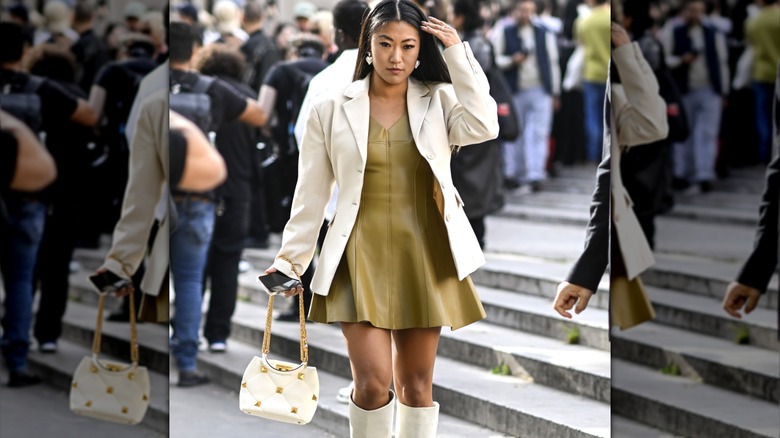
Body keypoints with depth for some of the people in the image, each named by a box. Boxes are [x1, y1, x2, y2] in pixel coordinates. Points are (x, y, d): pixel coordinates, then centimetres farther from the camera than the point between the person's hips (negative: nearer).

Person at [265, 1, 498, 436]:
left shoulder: (438, 101, 5)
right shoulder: (332, 110, 3)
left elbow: (484, 125, -16)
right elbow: (312, 193, 6)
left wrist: (458, 52, -10)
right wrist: (290, 261, 3)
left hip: (423, 256, 1)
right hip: (362, 256, -1)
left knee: (417, 383, 7)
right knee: (373, 381, -12)